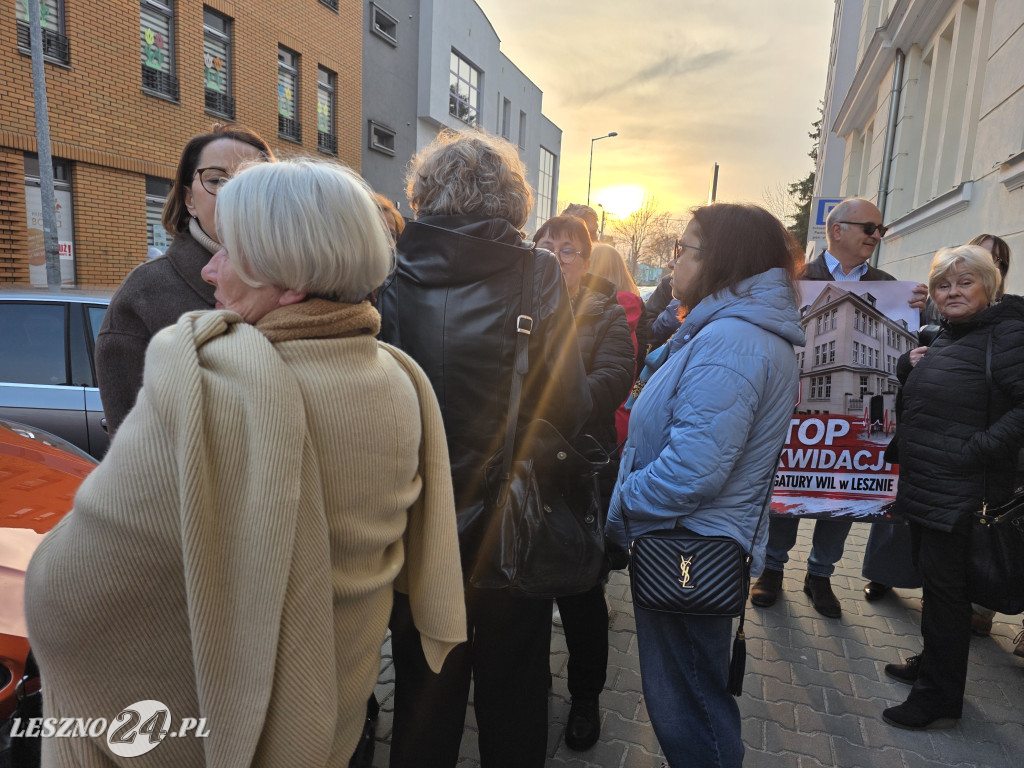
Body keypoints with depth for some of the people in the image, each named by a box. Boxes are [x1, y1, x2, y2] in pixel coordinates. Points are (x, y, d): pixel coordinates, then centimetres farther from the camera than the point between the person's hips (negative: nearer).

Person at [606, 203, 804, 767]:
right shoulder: (759, 333, 12)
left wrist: (622, 506, -16)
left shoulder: (729, 341, -23)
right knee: (700, 694, 26)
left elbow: (694, 468, -29)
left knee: (686, 706, 9)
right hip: (711, 546, 10)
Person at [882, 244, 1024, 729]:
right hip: (922, 483, 8)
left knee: (944, 584, 1)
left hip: (957, 490, -8)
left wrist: (976, 449, -23)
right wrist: (908, 366, 3)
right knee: (931, 575, 18)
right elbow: (915, 400, 22)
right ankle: (931, 664, 36)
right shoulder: (943, 338, 14)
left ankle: (940, 699, 15)